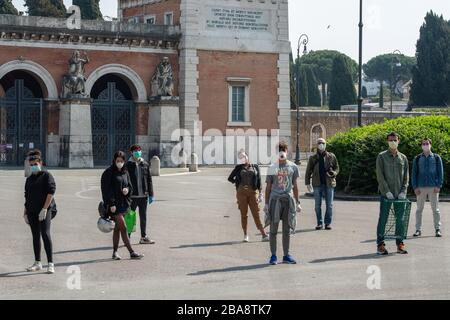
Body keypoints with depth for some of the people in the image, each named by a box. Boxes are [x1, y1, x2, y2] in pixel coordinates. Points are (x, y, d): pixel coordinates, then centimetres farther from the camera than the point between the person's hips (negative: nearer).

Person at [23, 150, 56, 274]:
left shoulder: (46, 175, -3)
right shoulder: (29, 179, 17)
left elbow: (51, 192, -11)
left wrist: (44, 209, -18)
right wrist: (25, 212, 15)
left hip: (44, 210, -7)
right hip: (32, 211, 7)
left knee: (45, 234, -14)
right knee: (35, 236, 10)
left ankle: (50, 264, -15)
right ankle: (37, 263, 17)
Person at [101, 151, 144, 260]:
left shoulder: (125, 173, 13)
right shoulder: (109, 173, -7)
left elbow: (130, 186, 17)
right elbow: (106, 190, -11)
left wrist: (127, 189, -8)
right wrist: (111, 204, -18)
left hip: (124, 203, 7)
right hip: (114, 205, -7)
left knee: (118, 228, 11)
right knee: (123, 228, -9)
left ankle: (115, 252, 17)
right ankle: (131, 252, -9)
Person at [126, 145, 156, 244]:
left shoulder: (145, 164, 6)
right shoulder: (128, 165, -4)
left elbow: (149, 180, 10)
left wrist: (151, 195, 7)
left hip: (143, 195, 4)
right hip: (132, 196, -4)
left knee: (143, 217, 11)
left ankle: (144, 237, 20)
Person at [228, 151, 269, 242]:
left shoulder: (255, 167, 10)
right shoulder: (239, 168, 11)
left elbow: (259, 181, 7)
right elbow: (230, 178, 20)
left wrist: (260, 194, 2)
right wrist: (237, 183, 10)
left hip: (253, 191, -1)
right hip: (241, 192, 1)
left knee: (256, 213, -5)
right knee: (244, 214, 2)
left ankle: (264, 235, -6)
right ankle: (245, 235, 9)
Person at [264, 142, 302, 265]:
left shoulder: (293, 167, 9)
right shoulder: (272, 167, 4)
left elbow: (295, 186, 13)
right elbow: (268, 187, 6)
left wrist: (297, 202, 9)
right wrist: (266, 203, 1)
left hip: (288, 199, 2)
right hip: (275, 199, -2)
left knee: (287, 230, 7)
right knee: (273, 228, -1)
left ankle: (286, 255, 14)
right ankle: (273, 255, 4)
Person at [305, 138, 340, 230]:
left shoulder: (331, 157, 6)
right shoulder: (313, 158, 7)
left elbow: (337, 168, 12)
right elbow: (308, 171, 9)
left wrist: (333, 173, -10)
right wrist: (307, 183, 2)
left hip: (329, 183, -1)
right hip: (317, 184, 1)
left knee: (329, 205, 1)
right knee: (318, 205, 3)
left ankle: (328, 223, 9)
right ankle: (319, 223, 11)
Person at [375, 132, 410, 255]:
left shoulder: (403, 158, 12)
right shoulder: (382, 156, 2)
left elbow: (406, 176, 10)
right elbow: (380, 175, -5)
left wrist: (403, 191, -4)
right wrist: (387, 191, -13)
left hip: (400, 194, 3)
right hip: (386, 194, -3)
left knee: (400, 219, 4)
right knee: (383, 218, -2)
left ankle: (400, 243, 11)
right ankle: (380, 244, 2)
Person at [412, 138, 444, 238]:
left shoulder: (437, 158, 6)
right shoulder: (417, 159, 8)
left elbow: (440, 172, 4)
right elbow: (414, 173, 7)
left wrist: (439, 186, -6)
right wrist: (415, 187, -3)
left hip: (433, 187, -1)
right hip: (421, 187, 1)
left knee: (435, 209, 2)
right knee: (419, 209, 3)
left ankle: (438, 229, 8)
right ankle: (418, 229, 8)